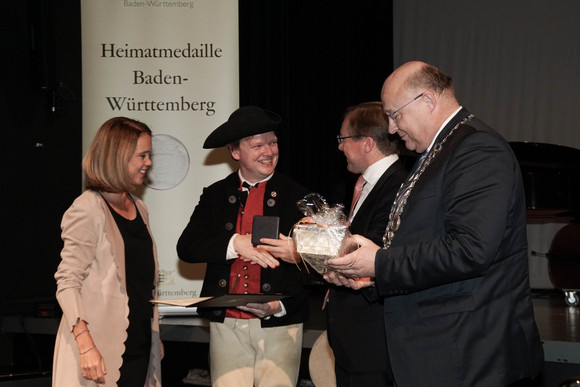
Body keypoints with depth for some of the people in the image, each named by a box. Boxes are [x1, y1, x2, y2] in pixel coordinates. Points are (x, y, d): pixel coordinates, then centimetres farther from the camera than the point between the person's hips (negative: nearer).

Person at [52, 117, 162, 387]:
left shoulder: (139, 209, 16)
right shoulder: (88, 209, -9)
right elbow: (67, 282, -15)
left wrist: (154, 335, 18)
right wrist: (87, 346, -24)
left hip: (139, 343, 7)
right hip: (101, 348, -7)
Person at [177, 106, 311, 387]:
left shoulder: (298, 198, 3)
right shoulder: (215, 195, 10)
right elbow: (186, 248, 0)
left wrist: (280, 305, -14)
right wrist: (235, 244, -15)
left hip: (279, 325, -1)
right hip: (226, 324, 2)